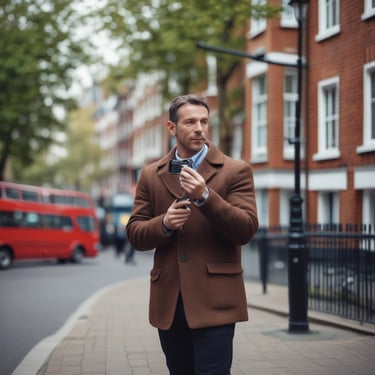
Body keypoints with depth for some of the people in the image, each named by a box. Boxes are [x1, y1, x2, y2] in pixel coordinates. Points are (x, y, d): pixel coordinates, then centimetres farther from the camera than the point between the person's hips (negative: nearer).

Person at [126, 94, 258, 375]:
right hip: (168, 302, 4)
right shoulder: (151, 176, 11)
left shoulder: (236, 171, 1)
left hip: (214, 301, -3)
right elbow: (135, 234, 9)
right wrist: (164, 223, -12)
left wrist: (205, 196, -21)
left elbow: (246, 230, -8)